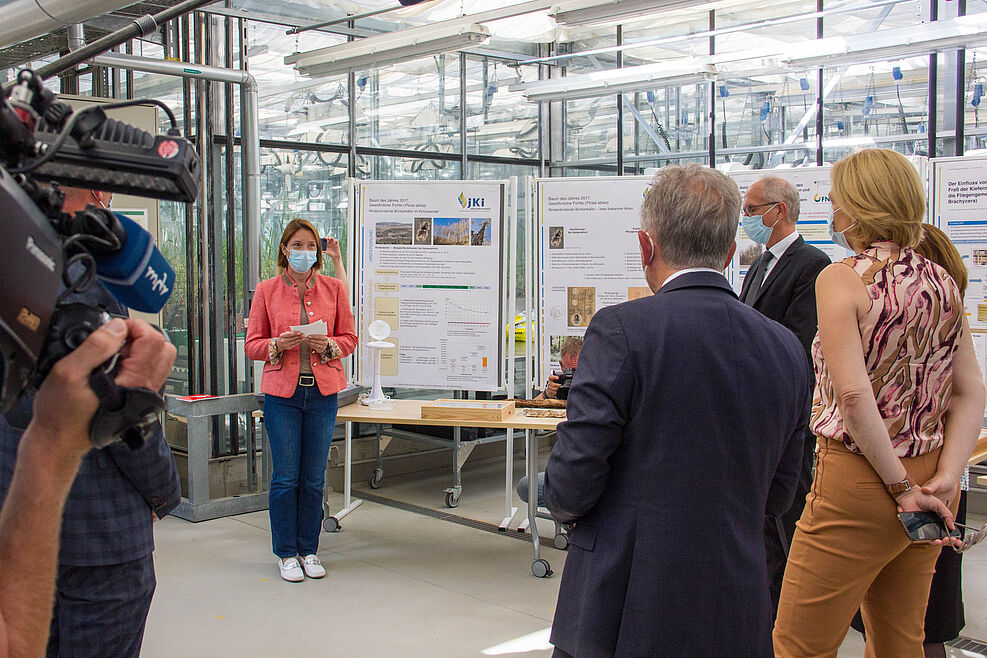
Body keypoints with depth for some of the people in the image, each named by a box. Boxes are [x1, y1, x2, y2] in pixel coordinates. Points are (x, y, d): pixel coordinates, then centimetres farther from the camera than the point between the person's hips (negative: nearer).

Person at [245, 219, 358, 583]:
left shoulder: (333, 288, 6)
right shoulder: (267, 290, 3)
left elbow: (349, 338, 9)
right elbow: (252, 344, 5)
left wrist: (328, 344, -12)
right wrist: (278, 344, -15)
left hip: (323, 391, 1)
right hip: (282, 392, -1)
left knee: (314, 479, 7)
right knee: (285, 477, 1)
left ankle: (309, 550, 20)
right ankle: (286, 553, 15)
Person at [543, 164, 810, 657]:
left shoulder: (622, 331, -15)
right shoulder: (786, 349, 2)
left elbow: (570, 489, -15)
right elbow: (777, 496, 10)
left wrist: (560, 501, 7)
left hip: (624, 617, -5)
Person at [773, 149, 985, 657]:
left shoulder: (842, 278, -13)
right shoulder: (942, 283, 7)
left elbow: (854, 395, -22)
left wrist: (900, 485, -15)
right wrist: (945, 479, -5)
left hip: (857, 482, -7)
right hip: (928, 475, 7)